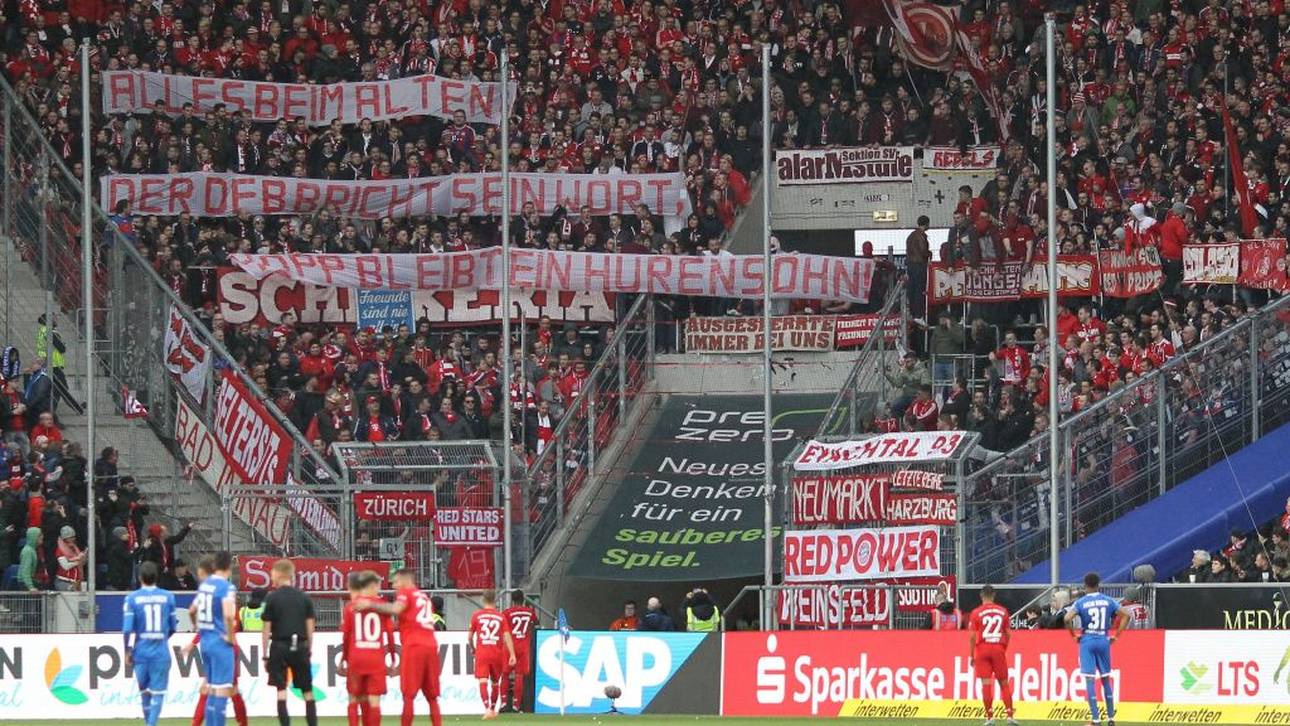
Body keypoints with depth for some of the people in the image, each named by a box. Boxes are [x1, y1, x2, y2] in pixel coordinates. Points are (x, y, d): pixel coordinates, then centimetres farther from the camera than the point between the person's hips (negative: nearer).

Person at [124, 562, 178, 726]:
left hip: (141, 651, 0)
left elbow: (127, 629, -8)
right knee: (158, 692, 0)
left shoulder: (132, 598, -4)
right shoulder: (168, 597, 1)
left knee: (144, 692, 15)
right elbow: (172, 627, 8)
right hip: (161, 652, 0)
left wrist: (127, 652, 2)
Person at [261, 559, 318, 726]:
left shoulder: (272, 598, -4)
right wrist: (309, 651, 13)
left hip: (279, 646, -3)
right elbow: (310, 627, 5)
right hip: (300, 648, 3)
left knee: (281, 690, -1)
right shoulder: (304, 598, 5)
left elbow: (266, 629, -4)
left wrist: (265, 655, 2)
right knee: (307, 691, 9)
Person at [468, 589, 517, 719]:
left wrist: (473, 648, 26)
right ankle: (493, 709, 31)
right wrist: (512, 655, -8)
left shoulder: (477, 615, 2)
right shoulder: (501, 617, 4)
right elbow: (507, 636, -5)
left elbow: (470, 637, 6)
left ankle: (487, 708, -31)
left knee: (483, 681, -11)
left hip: (481, 653, -2)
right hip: (497, 653, 2)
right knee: (495, 683, 19)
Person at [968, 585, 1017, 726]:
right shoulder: (1003, 611, 5)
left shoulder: (976, 613, -2)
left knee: (986, 684, -2)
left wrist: (971, 655, 3)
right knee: (1004, 683, 8)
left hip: (982, 650, -2)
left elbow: (972, 636, -4)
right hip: (999, 649, 2)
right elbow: (1008, 634, 8)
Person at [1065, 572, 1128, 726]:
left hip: (1087, 641, -3)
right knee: (1106, 679, 14)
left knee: (1090, 680, -2)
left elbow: (1067, 618, -17)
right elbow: (1124, 615, 3)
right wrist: (1116, 635, 7)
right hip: (1104, 640, 3)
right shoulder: (1108, 601, 4)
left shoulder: (1081, 602, -5)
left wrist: (1074, 635, -3)